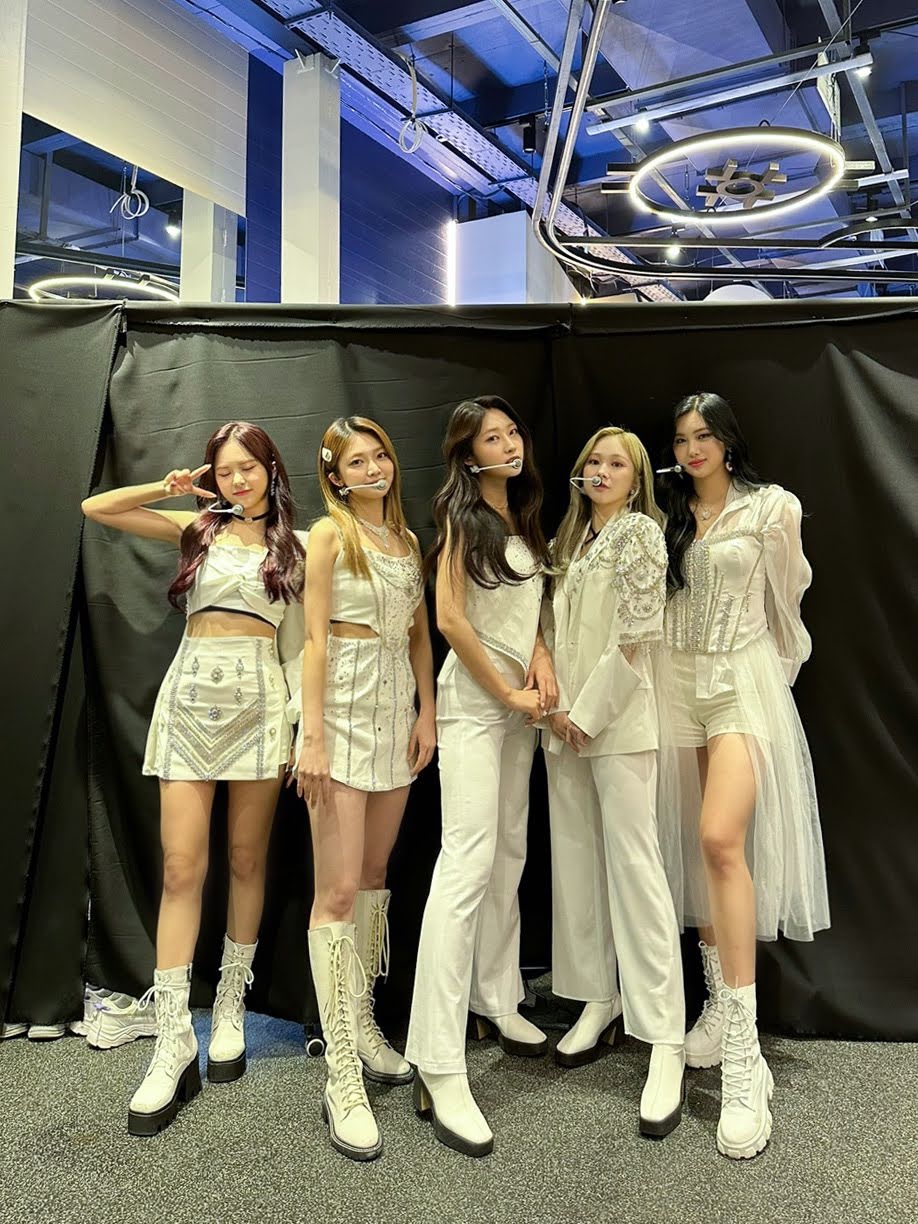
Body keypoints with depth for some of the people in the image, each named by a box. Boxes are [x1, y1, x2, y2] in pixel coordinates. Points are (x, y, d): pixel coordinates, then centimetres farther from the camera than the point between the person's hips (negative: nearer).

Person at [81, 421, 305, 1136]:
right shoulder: (197, 528, 13)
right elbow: (95, 508, 11)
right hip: (191, 693, 1)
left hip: (258, 697, 0)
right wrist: (174, 488, 7)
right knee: (182, 868, -6)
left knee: (246, 861, 7)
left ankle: (231, 1010, 23)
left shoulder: (296, 545, 10)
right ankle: (174, 1041, 0)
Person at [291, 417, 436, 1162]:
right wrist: (312, 738, -14)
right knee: (339, 890, -7)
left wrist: (426, 712, 6)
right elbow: (316, 639, -9)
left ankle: (363, 1026, 26)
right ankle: (343, 1079, -2)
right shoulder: (330, 534, -3)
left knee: (376, 872, 12)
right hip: (344, 708, -6)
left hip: (397, 708, 6)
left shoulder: (407, 539, 15)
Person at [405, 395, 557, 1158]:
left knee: (511, 852, 11)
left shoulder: (524, 519, 14)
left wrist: (541, 656, -2)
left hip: (519, 700, 8)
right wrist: (507, 692, -11)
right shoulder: (462, 516, -7)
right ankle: (439, 1067, -12)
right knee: (469, 860, -15)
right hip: (474, 697, -8)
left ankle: (496, 999, 27)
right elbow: (450, 618, -13)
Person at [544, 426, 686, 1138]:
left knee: (633, 866, -9)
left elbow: (638, 634, -11)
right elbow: (557, 631, 15)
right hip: (565, 719, 7)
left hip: (619, 718, -7)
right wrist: (557, 705, 0)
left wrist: (588, 711, -11)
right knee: (576, 861, 10)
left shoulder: (641, 531, -2)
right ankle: (600, 1003, 24)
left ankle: (666, 1046, -4)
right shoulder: (572, 539, 18)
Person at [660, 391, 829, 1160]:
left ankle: (744, 1055, -17)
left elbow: (785, 600, 9)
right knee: (698, 847, 6)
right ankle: (721, 1003, 21)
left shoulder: (772, 508, 0)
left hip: (744, 681, -5)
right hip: (681, 683, 5)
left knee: (722, 839, -21)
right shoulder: (669, 518, 12)